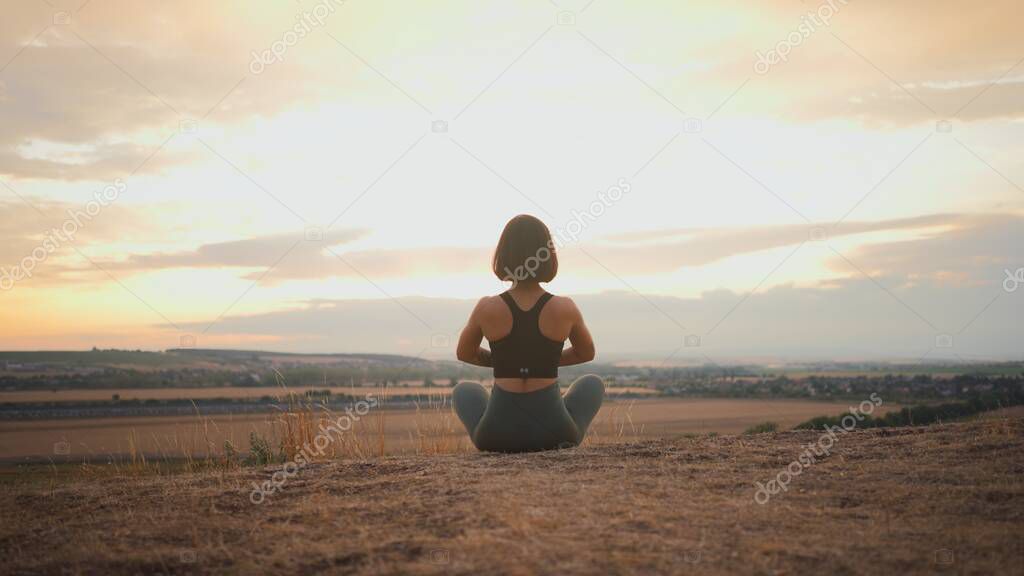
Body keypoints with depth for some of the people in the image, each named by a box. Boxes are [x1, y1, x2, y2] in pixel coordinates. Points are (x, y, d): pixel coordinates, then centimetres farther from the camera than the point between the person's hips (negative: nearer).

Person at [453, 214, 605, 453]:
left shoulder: (487, 309, -9)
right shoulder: (565, 309, -8)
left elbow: (464, 354, 12)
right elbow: (586, 353, 13)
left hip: (497, 434, 1)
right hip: (554, 432, 0)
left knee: (464, 391, 35)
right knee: (592, 384, 32)